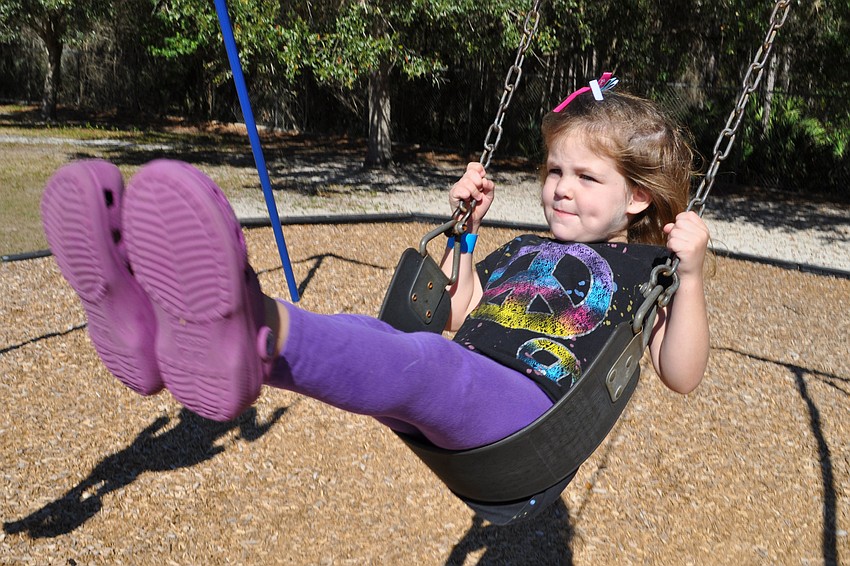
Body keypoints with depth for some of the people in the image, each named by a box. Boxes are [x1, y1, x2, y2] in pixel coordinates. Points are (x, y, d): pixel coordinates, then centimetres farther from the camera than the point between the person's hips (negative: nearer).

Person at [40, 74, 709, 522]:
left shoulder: (642, 268, 14)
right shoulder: (521, 250, 29)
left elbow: (681, 374, 4)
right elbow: (450, 312, 30)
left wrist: (690, 274, -8)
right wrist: (466, 227, 24)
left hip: (528, 419, -5)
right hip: (439, 403, 6)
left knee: (426, 360, -37)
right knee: (364, 331, -22)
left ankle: (260, 337, -65)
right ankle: (157, 326, -44)